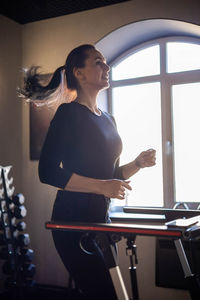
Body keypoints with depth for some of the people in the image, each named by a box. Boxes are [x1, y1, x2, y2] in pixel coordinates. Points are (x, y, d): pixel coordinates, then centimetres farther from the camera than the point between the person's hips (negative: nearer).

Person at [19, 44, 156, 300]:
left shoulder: (108, 119, 15)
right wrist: (102, 186, -22)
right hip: (73, 221, -8)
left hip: (101, 220, 8)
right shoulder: (69, 113, -9)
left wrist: (138, 163, 2)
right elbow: (48, 172, -18)